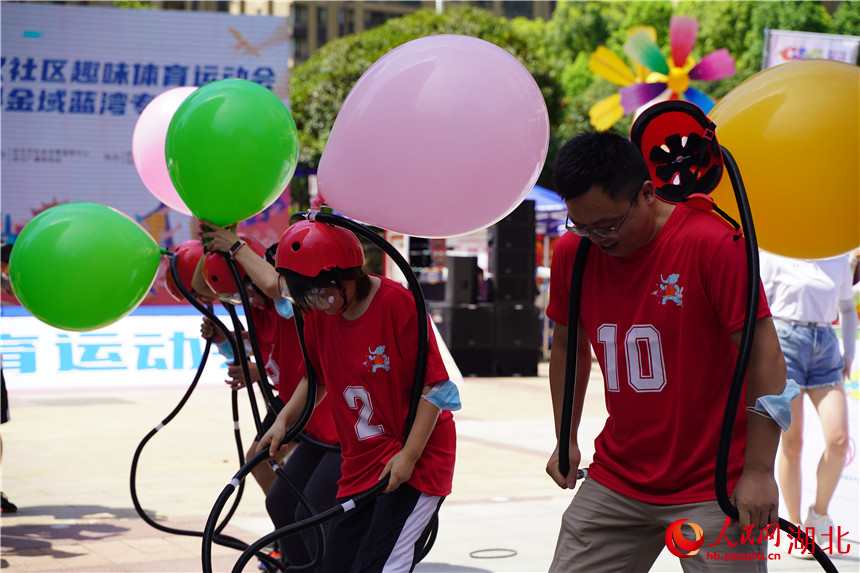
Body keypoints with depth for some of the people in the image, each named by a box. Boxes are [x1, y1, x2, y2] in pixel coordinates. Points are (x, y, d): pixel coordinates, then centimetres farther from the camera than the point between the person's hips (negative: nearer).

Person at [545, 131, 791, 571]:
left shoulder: (712, 244, -16)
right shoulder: (571, 252, 1)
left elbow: (766, 359, -14)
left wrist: (759, 472, -14)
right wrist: (567, 440, 16)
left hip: (713, 489, -4)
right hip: (614, 482, 5)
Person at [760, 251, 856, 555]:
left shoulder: (838, 259, 10)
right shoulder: (773, 256, -2)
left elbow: (847, 308, 23)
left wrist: (849, 352, 14)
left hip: (825, 347, 4)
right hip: (784, 339, -4)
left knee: (838, 439, -10)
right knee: (792, 444, -2)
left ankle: (819, 514, 12)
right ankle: (796, 527, 11)